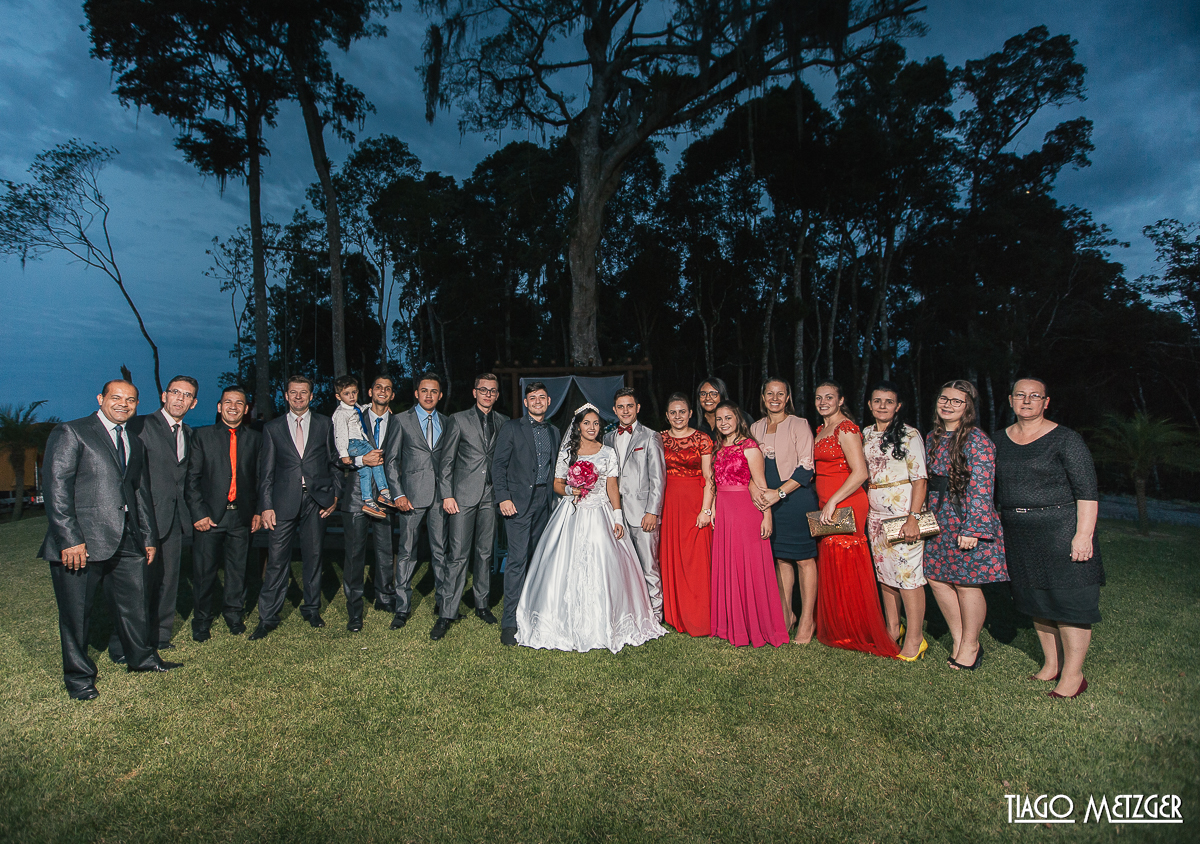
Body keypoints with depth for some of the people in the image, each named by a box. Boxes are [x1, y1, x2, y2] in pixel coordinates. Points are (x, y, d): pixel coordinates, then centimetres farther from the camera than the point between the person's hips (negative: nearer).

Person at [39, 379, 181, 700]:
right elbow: (55, 487, -11)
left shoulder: (136, 444, 18)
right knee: (76, 612, 7)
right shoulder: (70, 433, -3)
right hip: (80, 542, -5)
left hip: (127, 541, 6)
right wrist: (69, 539, -18)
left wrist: (149, 536, 16)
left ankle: (141, 657, 31)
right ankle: (79, 675, 24)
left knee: (134, 604, 13)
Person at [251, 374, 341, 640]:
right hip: (284, 502, 0)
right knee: (277, 560, 0)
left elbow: (335, 462, 10)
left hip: (316, 501, 1)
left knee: (313, 556, 9)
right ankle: (268, 618, 12)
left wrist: (335, 495, 1)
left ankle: (312, 610, 23)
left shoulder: (325, 424, 9)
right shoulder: (273, 428, 8)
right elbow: (266, 471, 6)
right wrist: (266, 506, -2)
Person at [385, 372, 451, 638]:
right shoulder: (402, 420, 5)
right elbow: (392, 460, 3)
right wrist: (398, 494, -6)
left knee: (441, 552, 1)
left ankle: (444, 609, 10)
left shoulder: (446, 422, 12)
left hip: (439, 495, 2)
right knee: (406, 552, 6)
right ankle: (403, 608, 20)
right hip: (412, 495, -1)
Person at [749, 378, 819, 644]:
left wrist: (779, 492, -18)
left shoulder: (799, 425, -3)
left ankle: (807, 620, 9)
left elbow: (806, 469, -10)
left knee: (803, 558, -1)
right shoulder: (756, 428, 12)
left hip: (797, 498, -4)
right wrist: (755, 488, -1)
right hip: (768, 500, 5)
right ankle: (786, 614, 22)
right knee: (780, 557, 10)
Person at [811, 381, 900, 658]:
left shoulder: (845, 428, -12)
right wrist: (824, 504, 14)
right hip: (826, 506, 9)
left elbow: (860, 473, -20)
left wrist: (833, 502, -21)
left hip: (845, 506, -9)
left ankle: (858, 634, 12)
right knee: (830, 568, 12)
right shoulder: (821, 430, 16)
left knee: (846, 569, -2)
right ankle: (835, 630, 24)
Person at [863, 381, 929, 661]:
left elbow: (919, 480, -10)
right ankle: (893, 628, 25)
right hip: (876, 514, 6)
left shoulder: (909, 435, -6)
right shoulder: (866, 435, 11)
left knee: (907, 573, -5)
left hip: (903, 514, -6)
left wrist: (913, 518, -18)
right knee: (884, 571, 11)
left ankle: (914, 638, 7)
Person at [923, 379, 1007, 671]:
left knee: (966, 583, 2)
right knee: (937, 578, 8)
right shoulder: (933, 438, 11)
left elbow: (981, 488, -16)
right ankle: (958, 640, 26)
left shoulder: (976, 440, -11)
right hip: (939, 521, 7)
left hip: (968, 521, -7)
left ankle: (970, 645, 22)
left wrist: (973, 528, -20)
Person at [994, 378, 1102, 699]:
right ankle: (1050, 664, 28)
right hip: (1019, 536, 6)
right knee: (1036, 601, 14)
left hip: (1061, 530, -5)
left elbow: (1087, 491, -11)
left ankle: (1072, 675, 13)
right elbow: (998, 488, 16)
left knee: (1069, 602, 0)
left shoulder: (1065, 440, -7)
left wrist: (1083, 534, -18)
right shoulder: (1002, 440, 9)